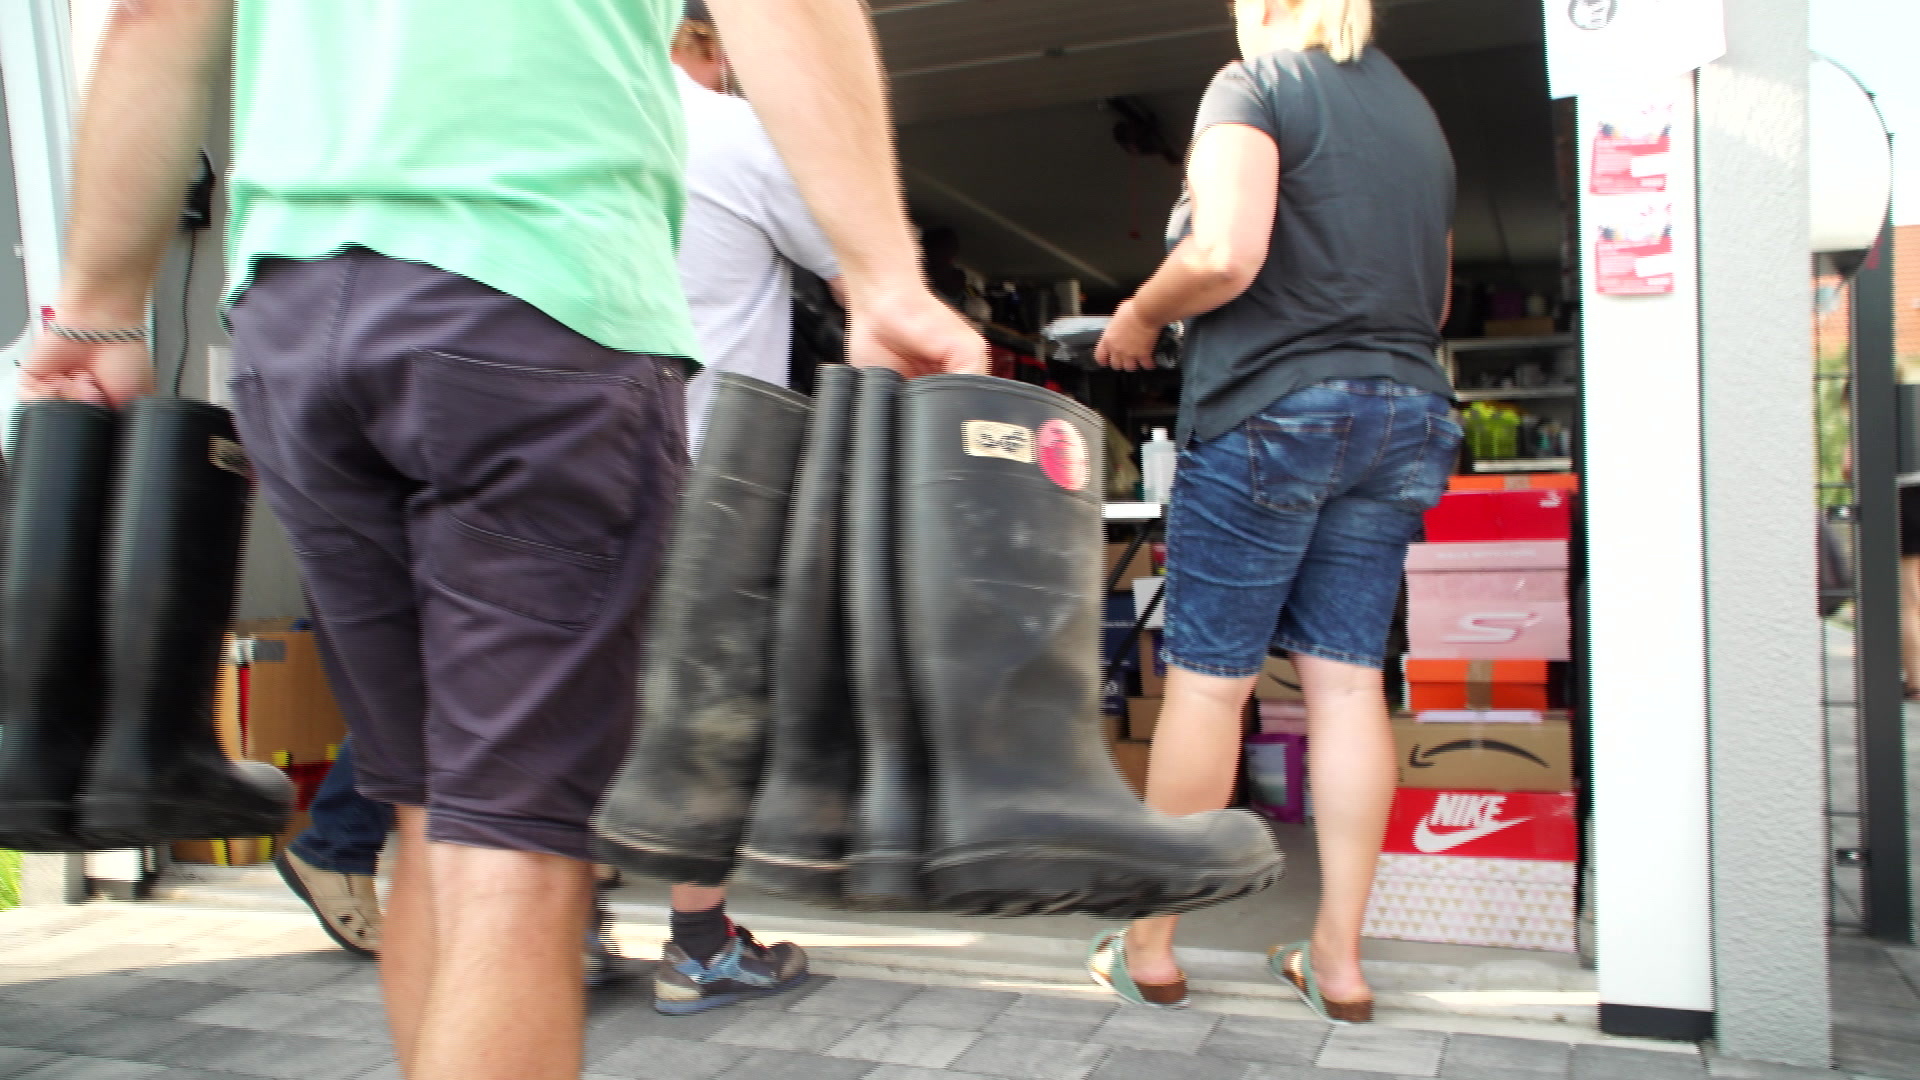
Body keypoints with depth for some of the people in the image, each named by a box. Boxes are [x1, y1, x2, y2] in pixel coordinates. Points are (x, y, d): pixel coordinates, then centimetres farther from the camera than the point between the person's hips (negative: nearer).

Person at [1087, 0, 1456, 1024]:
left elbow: (1224, 257, -18)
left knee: (1207, 679, 0)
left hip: (1269, 409, -7)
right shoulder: (1415, 109, 20)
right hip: (1402, 412, 7)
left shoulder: (1254, 85, -3)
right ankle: (1337, 957, 10)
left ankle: (1149, 947, 10)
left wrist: (1139, 316, -2)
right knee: (1347, 678, 6)